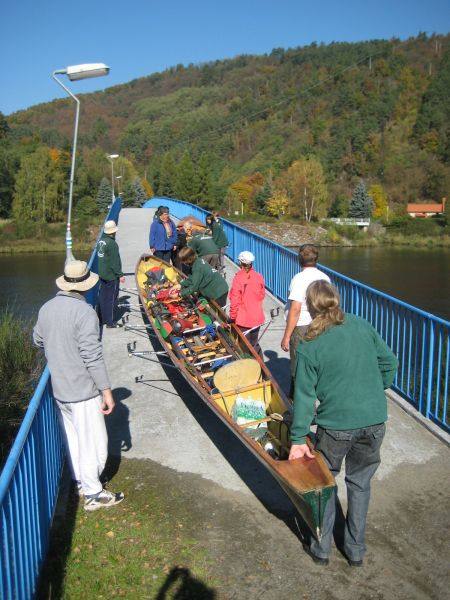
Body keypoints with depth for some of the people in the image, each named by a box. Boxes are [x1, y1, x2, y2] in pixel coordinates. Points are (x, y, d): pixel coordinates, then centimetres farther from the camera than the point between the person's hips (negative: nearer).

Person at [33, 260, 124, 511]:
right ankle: (93, 494, 16)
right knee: (93, 443, 6)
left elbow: (38, 340, 16)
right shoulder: (84, 312, -22)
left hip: (59, 389, 8)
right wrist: (107, 391, -17)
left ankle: (82, 481, 38)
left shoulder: (47, 309, 1)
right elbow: (92, 356, -23)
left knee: (73, 438, 21)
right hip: (83, 391, -8)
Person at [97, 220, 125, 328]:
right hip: (111, 275, -9)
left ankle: (104, 319, 25)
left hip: (102, 274, 9)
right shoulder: (112, 243, -20)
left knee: (103, 297, 14)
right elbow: (115, 262, -21)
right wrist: (120, 275, -15)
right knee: (111, 298, -1)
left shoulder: (100, 241, 7)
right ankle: (110, 322, 4)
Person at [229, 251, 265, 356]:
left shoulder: (238, 278, -16)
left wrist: (233, 316, -6)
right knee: (254, 344, 20)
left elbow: (235, 300, -15)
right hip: (257, 317, 5)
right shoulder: (259, 277, -2)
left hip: (243, 319, -5)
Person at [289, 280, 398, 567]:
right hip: (375, 421, 3)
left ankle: (321, 548, 31)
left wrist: (299, 438, -3)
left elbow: (304, 394, -10)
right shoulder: (362, 326, -4)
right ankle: (356, 550, 33)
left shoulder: (309, 347, -13)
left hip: (336, 425, -3)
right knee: (360, 483, 21)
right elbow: (389, 363, 4)